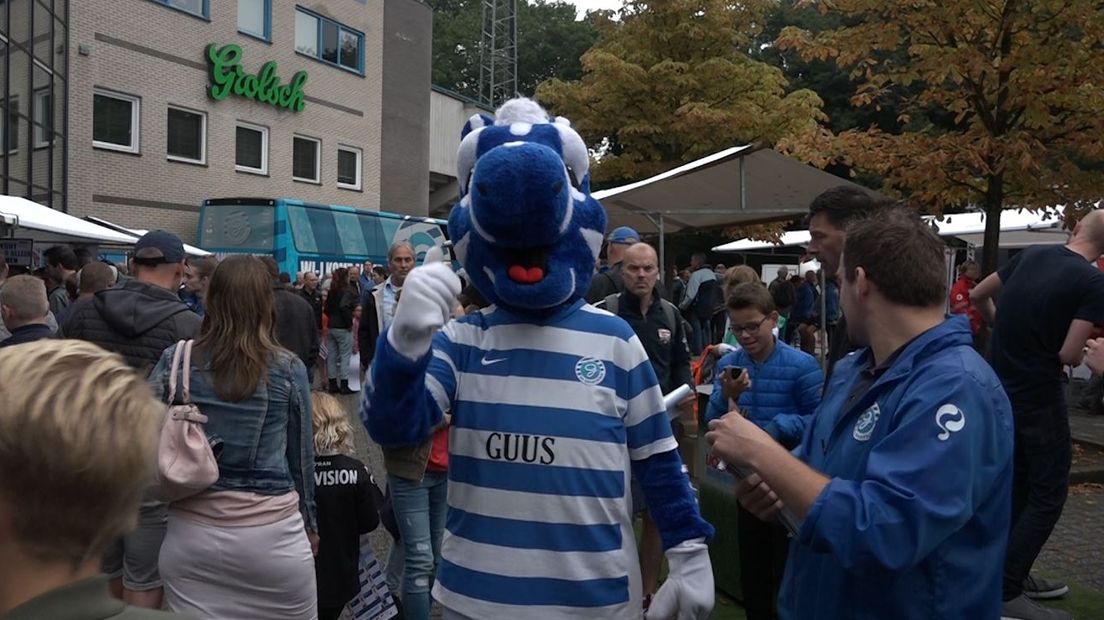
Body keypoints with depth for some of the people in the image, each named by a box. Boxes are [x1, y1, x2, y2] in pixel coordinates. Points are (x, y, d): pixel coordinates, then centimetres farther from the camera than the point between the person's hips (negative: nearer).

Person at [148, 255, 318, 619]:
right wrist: (309, 523, 15)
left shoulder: (175, 361, -3)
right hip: (272, 532, -1)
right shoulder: (289, 369, -6)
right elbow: (302, 456, 3)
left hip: (191, 531, 2)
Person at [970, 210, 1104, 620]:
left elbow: (978, 295, 12)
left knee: (1019, 484, 19)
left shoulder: (1031, 255, 3)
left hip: (1001, 387, 7)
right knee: (1049, 494, 2)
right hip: (1038, 395, -7)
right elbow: (1069, 355, -18)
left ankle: (1015, 574, 29)